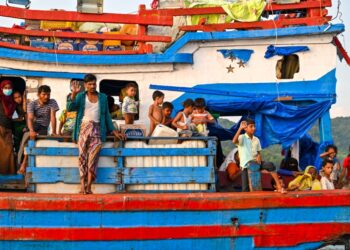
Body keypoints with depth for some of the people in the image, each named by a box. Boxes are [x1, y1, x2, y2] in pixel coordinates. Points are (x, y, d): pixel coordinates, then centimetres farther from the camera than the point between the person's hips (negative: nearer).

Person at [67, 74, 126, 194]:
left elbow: (106, 115, 19)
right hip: (84, 127, -1)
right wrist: (73, 94, -15)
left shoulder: (102, 97, 16)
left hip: (97, 129, 1)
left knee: (93, 157, -11)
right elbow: (69, 108, -3)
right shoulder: (81, 96, 11)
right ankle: (82, 185, -13)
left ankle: (88, 186, -14)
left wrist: (114, 131, 14)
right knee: (82, 155, -10)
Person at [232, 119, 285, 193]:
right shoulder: (242, 138, -8)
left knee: (270, 165, -19)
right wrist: (240, 128, -34)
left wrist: (259, 158, -9)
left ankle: (279, 187, -18)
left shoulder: (256, 139, 10)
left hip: (255, 162, 4)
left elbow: (258, 153, 15)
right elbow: (234, 141, -31)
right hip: (245, 165, -4)